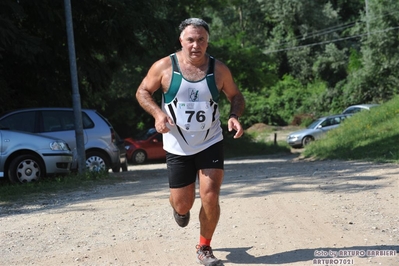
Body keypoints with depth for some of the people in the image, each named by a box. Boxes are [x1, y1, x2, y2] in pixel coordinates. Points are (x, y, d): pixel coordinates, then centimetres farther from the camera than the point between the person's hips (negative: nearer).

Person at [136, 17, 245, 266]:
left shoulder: (219, 69, -5)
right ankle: (179, 208, 46)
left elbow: (236, 96, 7)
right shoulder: (164, 66, -10)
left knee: (210, 197, -9)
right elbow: (142, 91, 1)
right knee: (183, 204, 4)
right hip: (178, 147, 0)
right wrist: (157, 113, -18)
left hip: (210, 144, 1)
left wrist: (235, 116, -15)